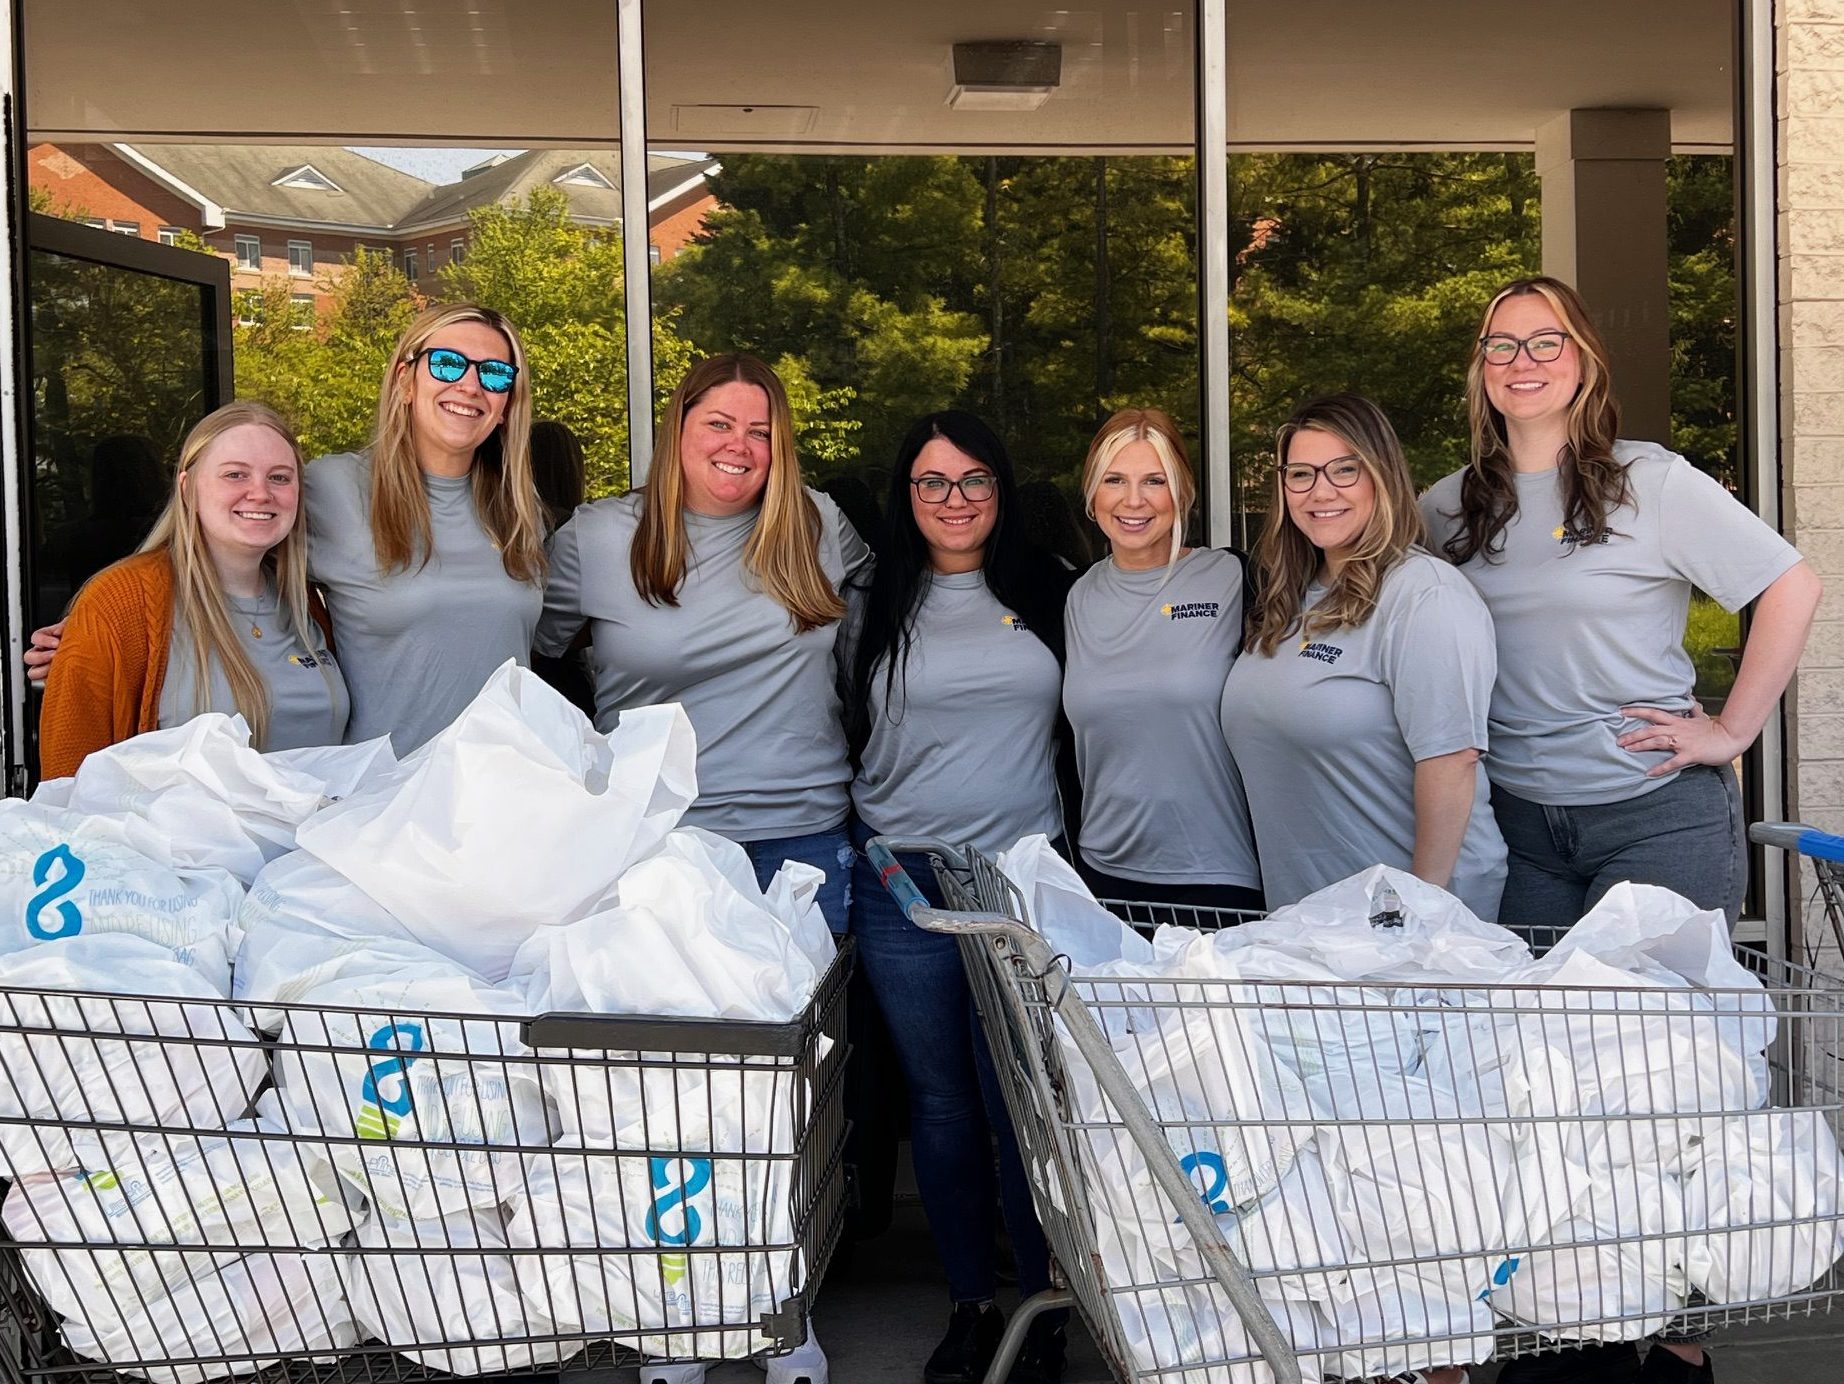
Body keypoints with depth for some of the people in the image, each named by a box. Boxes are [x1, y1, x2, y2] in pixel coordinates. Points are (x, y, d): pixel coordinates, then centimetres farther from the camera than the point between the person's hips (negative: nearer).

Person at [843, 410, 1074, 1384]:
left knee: (1023, 1102, -1)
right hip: (904, 884, 1)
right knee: (940, 1101, 8)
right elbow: (848, 739, 15)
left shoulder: (1049, 593, 6)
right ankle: (970, 1305, 21)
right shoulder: (875, 608, 7)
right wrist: (856, 846, 10)